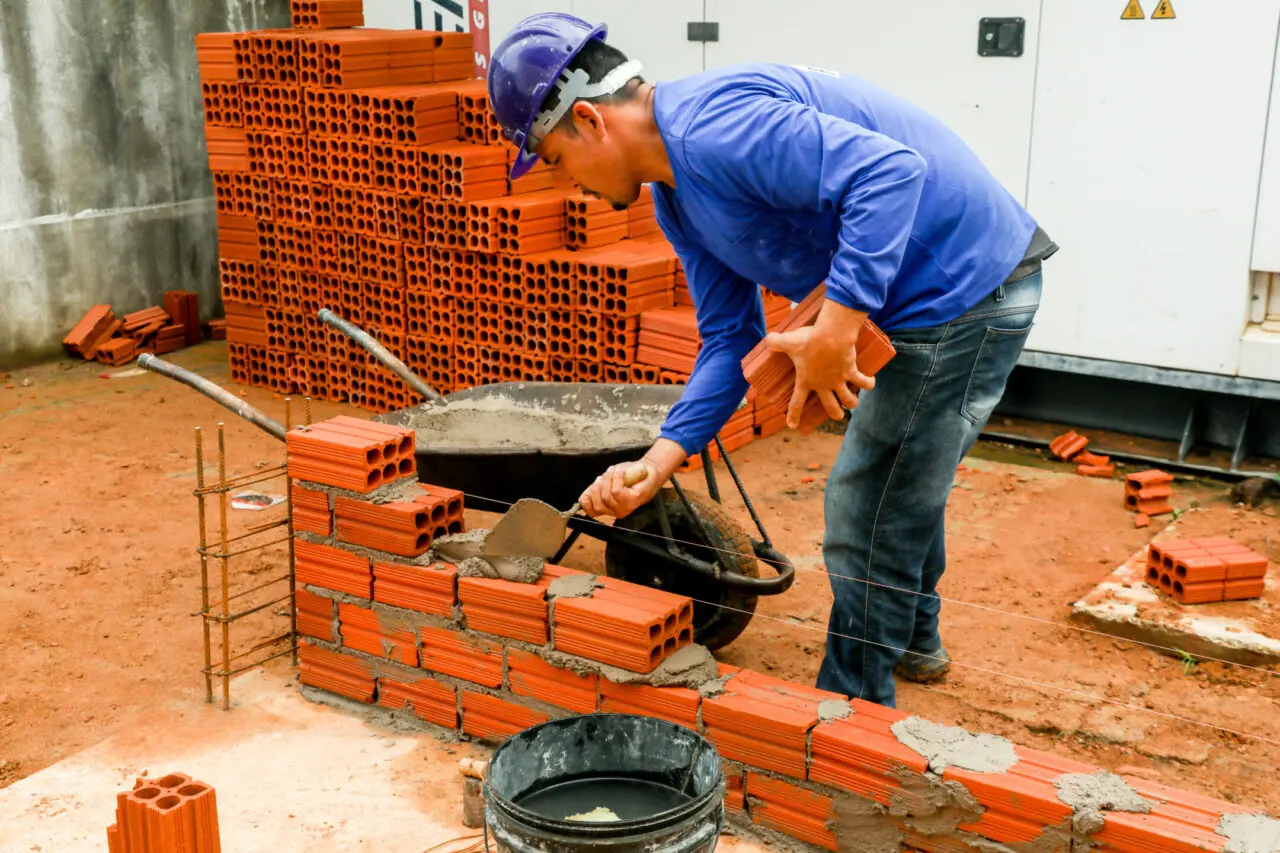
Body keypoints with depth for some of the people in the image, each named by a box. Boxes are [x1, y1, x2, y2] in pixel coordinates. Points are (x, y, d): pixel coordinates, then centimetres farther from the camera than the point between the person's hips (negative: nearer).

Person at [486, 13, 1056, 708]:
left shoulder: (711, 126, -24)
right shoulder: (676, 195, 9)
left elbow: (891, 170, -34)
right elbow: (730, 340, 9)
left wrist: (833, 332, -37)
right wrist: (656, 463, 0)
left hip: (966, 287, -10)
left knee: (867, 521, 0)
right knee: (901, 484, 28)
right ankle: (911, 640, 52)